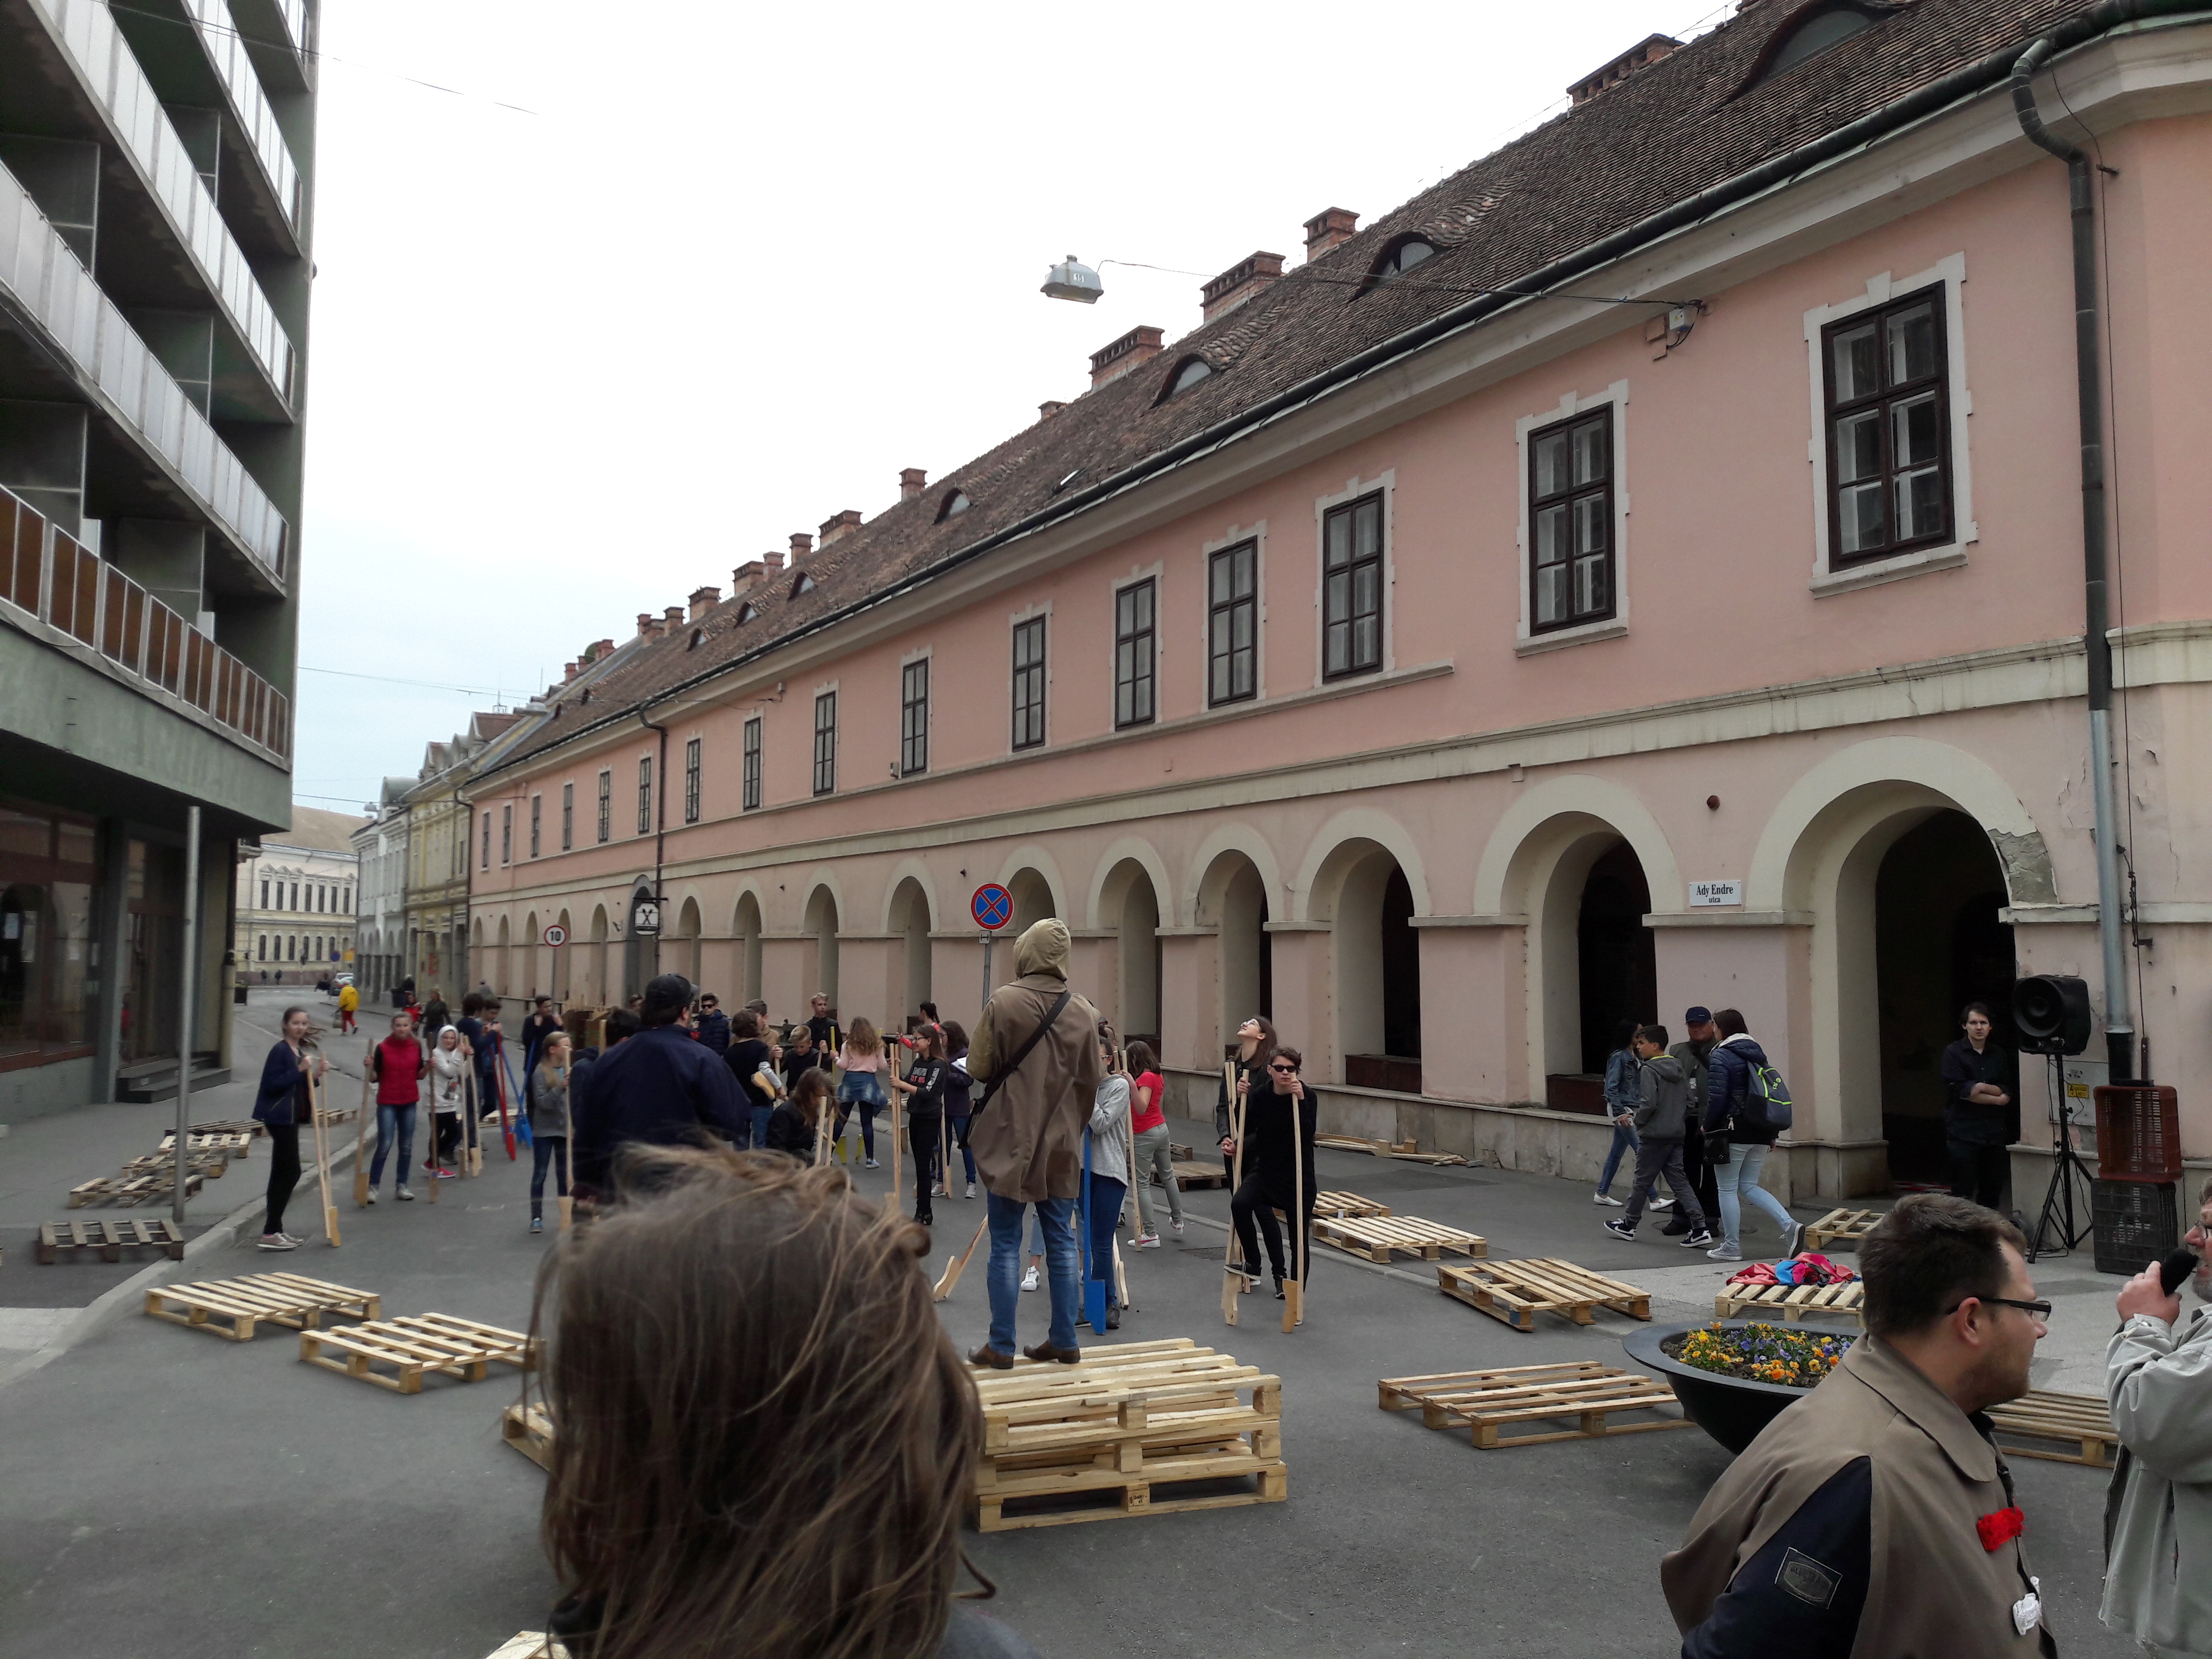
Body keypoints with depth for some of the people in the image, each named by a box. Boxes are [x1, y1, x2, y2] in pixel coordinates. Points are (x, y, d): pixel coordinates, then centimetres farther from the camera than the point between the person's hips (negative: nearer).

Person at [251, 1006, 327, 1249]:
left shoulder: (300, 1051, 14)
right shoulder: (280, 1051, -14)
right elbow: (271, 1085, -20)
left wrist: (315, 1074, 3)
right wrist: (300, 1070, -23)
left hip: (290, 1118, 10)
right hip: (280, 1117, -10)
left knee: (281, 1174, 13)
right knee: (291, 1172, -10)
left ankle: (274, 1229, 19)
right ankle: (271, 1233, -7)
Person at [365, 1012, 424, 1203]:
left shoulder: (417, 1046, 3)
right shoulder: (383, 1048, -7)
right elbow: (374, 1079, -3)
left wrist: (428, 1067, -9)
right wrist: (370, 1067, -22)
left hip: (409, 1102, 4)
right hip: (387, 1102, -3)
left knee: (406, 1147, 7)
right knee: (384, 1146, -9)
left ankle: (401, 1187, 16)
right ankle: (372, 1186, 2)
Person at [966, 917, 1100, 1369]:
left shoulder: (1003, 1002, -13)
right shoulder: (1083, 1012, -2)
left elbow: (978, 1069, -8)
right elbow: (1090, 1084, 4)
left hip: (1009, 1143, -3)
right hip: (1061, 1146, 3)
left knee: (1006, 1245, 4)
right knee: (1062, 1242, 12)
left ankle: (1001, 1346, 7)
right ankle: (1064, 1341, 17)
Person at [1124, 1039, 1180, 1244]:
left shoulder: (1145, 1078, -18)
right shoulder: (1157, 1076, 10)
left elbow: (1141, 1108, -29)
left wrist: (1132, 1085, -39)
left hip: (1145, 1134, -10)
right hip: (1161, 1128, 10)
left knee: (1142, 1184, -5)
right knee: (1167, 1176, 23)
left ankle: (1150, 1235, -7)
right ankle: (1178, 1222, 37)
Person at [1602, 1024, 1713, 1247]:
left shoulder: (1649, 1070, -15)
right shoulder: (1679, 1069, 9)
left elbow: (1648, 1103, -22)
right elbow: (1689, 1102, 11)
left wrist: (1639, 1121, -5)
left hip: (1653, 1136, -7)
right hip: (1676, 1136, 7)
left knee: (1642, 1180, 7)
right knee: (1679, 1181, 7)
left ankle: (1629, 1225, 21)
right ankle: (1699, 1228, -4)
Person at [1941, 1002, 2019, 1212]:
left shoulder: (2000, 1054, 13)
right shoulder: (1953, 1053, -1)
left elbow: (2009, 1093, 5)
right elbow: (1959, 1091, -11)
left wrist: (1984, 1088, -13)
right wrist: (1996, 1099, -7)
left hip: (1995, 1131, 4)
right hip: (1964, 1131, -4)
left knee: (1993, 1190, 6)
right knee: (1963, 1191, -6)